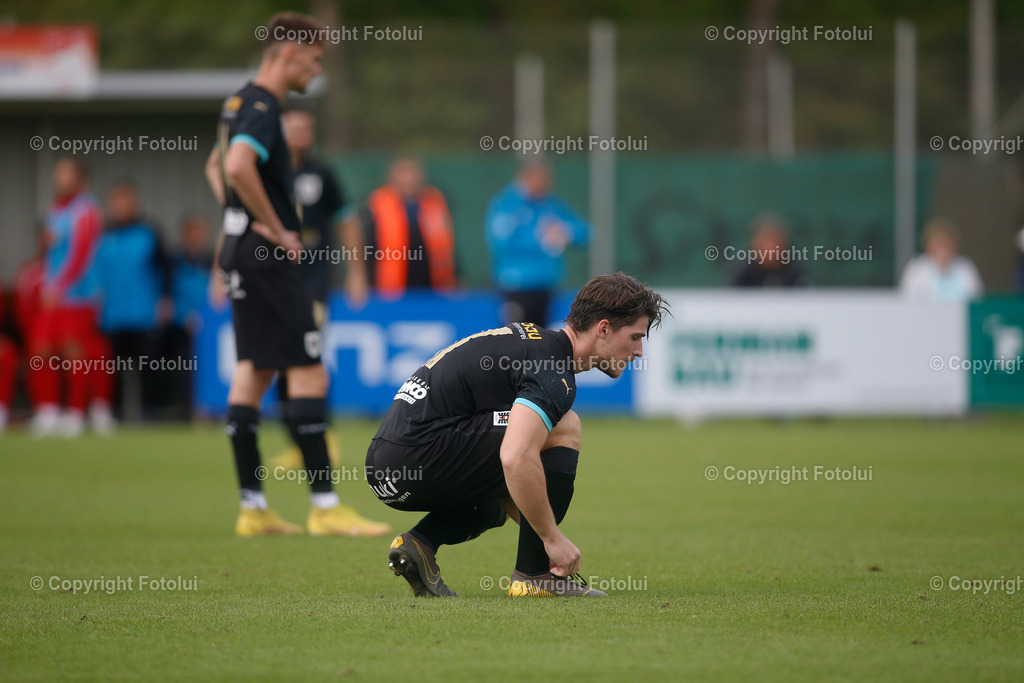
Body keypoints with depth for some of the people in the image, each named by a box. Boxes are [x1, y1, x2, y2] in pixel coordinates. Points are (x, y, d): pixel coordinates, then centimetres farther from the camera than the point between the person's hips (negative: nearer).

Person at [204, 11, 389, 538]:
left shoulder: (240, 104, 16)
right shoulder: (262, 107, -15)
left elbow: (216, 166, 32)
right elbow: (238, 167, -31)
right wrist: (277, 230, -21)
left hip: (242, 252, 10)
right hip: (268, 257, -10)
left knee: (252, 371, 9)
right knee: (308, 374, -8)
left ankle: (253, 508, 9)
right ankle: (324, 506, -8)